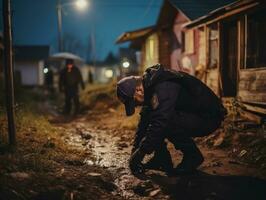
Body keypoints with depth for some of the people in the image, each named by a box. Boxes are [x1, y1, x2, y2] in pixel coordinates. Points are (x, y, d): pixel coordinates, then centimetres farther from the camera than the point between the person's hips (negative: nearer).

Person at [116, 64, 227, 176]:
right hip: (189, 115, 9)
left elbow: (160, 123, -33)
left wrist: (140, 153, -25)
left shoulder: (163, 88, -28)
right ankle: (162, 159, 4)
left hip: (209, 117, -9)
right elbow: (143, 123, 8)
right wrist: (135, 151, 3)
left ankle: (193, 156, -9)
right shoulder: (149, 86, 2)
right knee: (150, 117, -2)